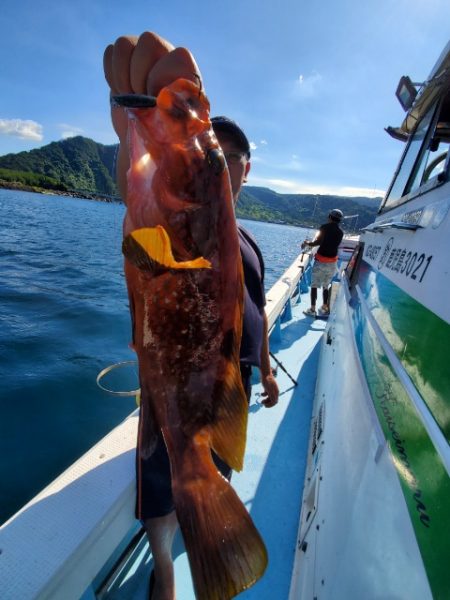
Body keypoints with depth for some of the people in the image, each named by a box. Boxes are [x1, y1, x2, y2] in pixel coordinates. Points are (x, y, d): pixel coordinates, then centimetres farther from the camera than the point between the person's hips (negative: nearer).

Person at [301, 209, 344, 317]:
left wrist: (308, 243, -2)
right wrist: (312, 243, 18)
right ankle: (325, 308, 20)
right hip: (332, 262, 5)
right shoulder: (340, 232, 11)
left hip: (321, 260, -5)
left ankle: (312, 309, 2)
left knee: (314, 285, 2)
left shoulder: (325, 227, -6)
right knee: (326, 285, 17)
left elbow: (318, 241, -16)